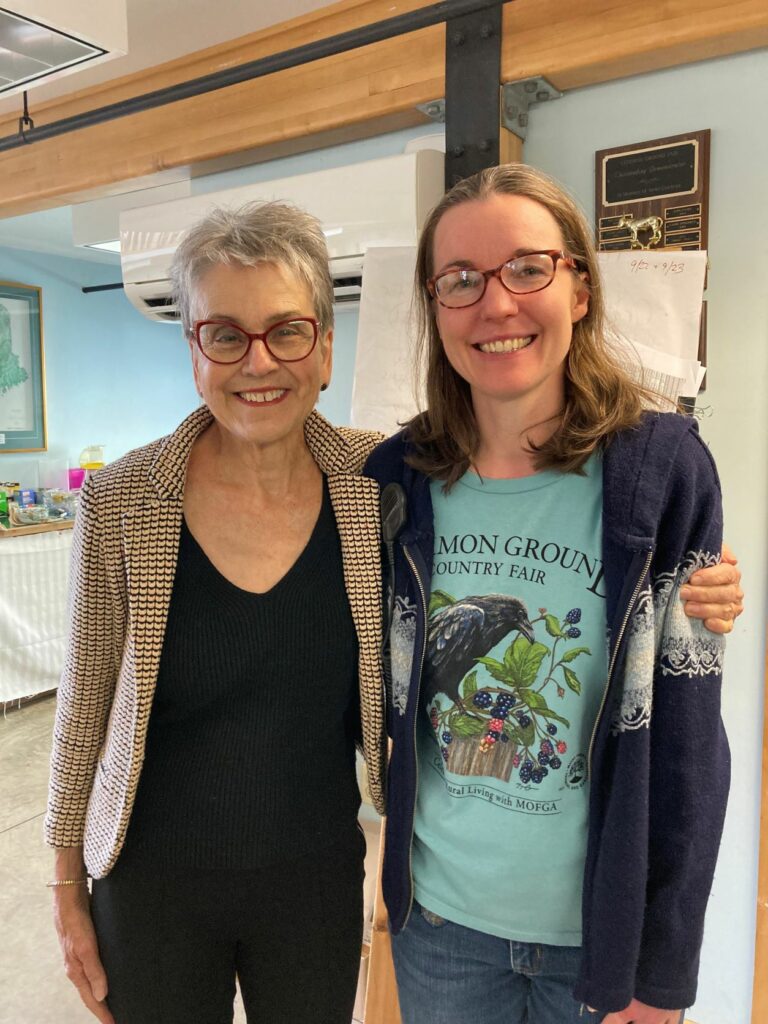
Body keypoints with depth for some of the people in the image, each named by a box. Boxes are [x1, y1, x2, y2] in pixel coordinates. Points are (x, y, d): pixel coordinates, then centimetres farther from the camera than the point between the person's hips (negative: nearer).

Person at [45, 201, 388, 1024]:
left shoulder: (377, 484, -13)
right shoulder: (120, 502, -15)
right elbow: (84, 706, -5)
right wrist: (67, 887, 2)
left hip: (318, 881, 1)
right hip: (153, 886, 0)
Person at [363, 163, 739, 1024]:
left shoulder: (665, 468, -15)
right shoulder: (399, 476, -8)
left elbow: (686, 742, -12)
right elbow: (382, 695, 3)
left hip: (604, 925, -2)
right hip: (437, 916, 2)